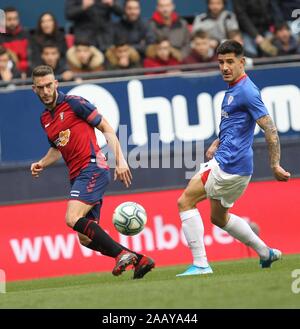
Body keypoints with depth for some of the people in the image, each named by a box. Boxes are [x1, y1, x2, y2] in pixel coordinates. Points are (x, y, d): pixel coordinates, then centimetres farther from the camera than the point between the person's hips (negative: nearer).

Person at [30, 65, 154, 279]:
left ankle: (122, 253, -22)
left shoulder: (73, 103, -4)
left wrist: (120, 160, -13)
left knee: (73, 219, -26)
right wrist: (41, 164, 13)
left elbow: (106, 128, -5)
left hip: (93, 168, -8)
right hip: (78, 176, 8)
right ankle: (139, 260, 5)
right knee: (86, 239, -1)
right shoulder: (45, 119, 18)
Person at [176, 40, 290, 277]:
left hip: (230, 166, -10)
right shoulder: (233, 89, 14)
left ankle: (200, 264, -9)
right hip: (223, 161, 10)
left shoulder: (247, 91, -15)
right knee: (219, 217, 25)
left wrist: (275, 165, -19)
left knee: (185, 202, -10)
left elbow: (270, 129, -18)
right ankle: (266, 253, 33)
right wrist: (216, 144, 14)